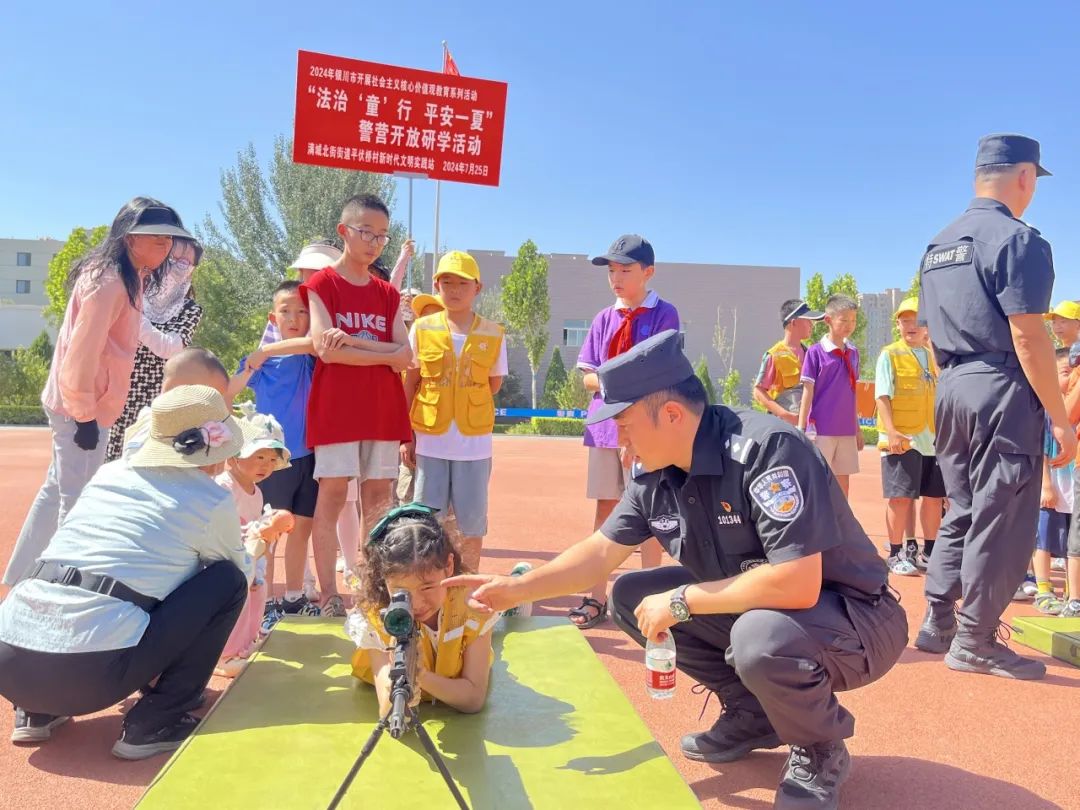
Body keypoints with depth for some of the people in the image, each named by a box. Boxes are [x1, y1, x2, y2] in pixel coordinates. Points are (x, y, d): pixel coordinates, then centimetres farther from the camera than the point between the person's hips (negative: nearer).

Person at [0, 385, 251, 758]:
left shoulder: (108, 473, 18)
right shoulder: (213, 501, 3)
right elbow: (243, 573, 22)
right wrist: (256, 543, 44)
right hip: (89, 674, -6)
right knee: (228, 579, 8)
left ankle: (35, 712, 23)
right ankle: (156, 722, 6)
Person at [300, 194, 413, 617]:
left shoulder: (388, 295, 14)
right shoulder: (321, 285, 2)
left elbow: (406, 357, 2)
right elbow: (325, 349, -12)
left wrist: (353, 341, -11)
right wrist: (385, 354, -7)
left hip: (382, 409, 4)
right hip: (335, 407, -4)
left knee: (379, 499, 5)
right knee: (332, 495, -3)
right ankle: (329, 595, 4)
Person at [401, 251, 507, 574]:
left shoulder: (492, 334, 1)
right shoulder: (422, 329, 2)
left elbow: (494, 385, 9)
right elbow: (410, 385, 4)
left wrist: (462, 403, -2)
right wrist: (406, 436, -1)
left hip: (474, 442, 0)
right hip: (429, 441, 0)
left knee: (473, 522, 8)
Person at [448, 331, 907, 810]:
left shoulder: (765, 449, -30)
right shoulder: (653, 477, -6)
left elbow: (797, 585, -35)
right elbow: (601, 552, 5)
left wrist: (681, 601, -26)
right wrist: (515, 589, -2)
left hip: (855, 619, -7)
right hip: (750, 608, 7)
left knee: (759, 637, -37)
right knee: (630, 597, -2)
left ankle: (821, 751, -3)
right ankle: (751, 715, 12)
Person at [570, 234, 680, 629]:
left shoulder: (664, 314, -3)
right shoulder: (604, 318, 11)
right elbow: (587, 376, 10)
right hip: (605, 426, 5)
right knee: (605, 507, 8)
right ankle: (597, 597, 15)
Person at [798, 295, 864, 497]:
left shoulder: (853, 352, 10)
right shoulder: (816, 352, -6)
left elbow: (852, 392, 16)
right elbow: (807, 392, -7)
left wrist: (857, 428, 17)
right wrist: (801, 429, -11)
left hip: (847, 430, 6)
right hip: (821, 430, -5)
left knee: (843, 482, 11)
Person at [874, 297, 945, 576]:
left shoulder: (934, 357, 16)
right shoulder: (890, 355, -2)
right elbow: (882, 396, -9)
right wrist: (891, 431, -20)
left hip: (934, 438, 6)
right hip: (902, 438, -6)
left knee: (934, 496, 10)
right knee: (901, 497, -3)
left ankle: (929, 552, 23)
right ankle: (896, 554, 7)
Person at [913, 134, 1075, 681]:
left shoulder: (937, 246, 14)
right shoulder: (1017, 239, -10)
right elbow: (1026, 337, -16)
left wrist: (957, 382, 20)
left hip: (950, 390, 8)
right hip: (1001, 391, -8)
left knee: (961, 513, 17)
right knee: (1000, 522, 1)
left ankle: (936, 625, 21)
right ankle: (974, 643, 8)